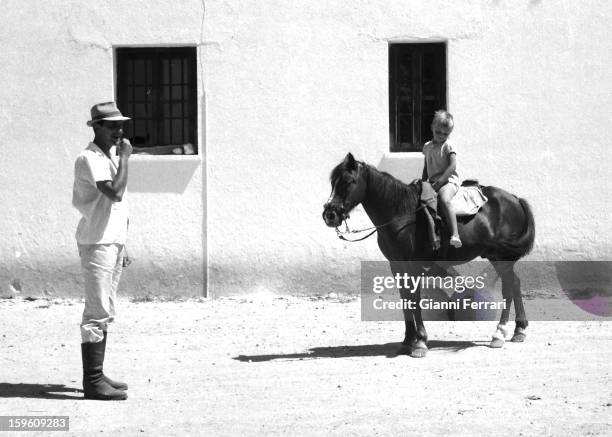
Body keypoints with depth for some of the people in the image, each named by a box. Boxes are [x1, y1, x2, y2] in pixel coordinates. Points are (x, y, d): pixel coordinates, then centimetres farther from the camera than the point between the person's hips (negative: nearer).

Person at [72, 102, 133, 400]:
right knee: (98, 312, -10)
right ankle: (93, 382, -9)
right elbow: (115, 193, -28)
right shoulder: (89, 159, -14)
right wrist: (125, 157, -18)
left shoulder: (112, 156, 15)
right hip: (97, 243, -10)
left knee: (104, 312, 12)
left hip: (113, 242, 10)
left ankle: (96, 376, 18)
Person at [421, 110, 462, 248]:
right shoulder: (427, 147, 17)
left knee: (444, 199, -36)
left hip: (448, 180, -8)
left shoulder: (448, 146, -3)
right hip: (433, 182, 8)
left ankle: (455, 235, -48)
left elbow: (452, 166, -14)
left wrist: (439, 182, -21)